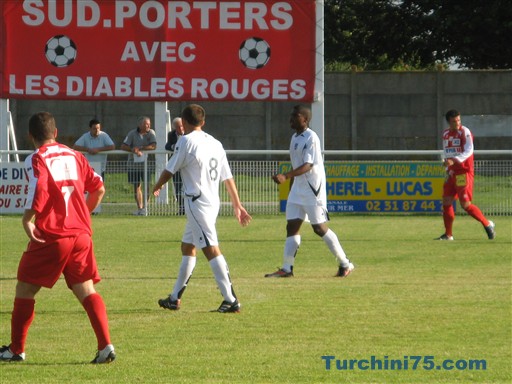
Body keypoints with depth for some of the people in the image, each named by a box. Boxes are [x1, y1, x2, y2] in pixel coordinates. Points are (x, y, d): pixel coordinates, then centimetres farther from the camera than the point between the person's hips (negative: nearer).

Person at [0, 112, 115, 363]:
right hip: (81, 234, 5)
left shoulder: (37, 159, -5)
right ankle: (106, 345, -12)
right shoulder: (73, 156, 13)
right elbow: (98, 188, 15)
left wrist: (27, 220, -13)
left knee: (25, 289, 9)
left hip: (51, 236, -5)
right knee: (86, 291, 4)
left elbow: (39, 190, -22)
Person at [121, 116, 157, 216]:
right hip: (133, 163, 1)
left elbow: (153, 146, -11)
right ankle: (139, 208, 11)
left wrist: (140, 148, -18)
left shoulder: (151, 133, 1)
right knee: (136, 186, 4)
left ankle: (144, 207, -2)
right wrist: (134, 150, -21)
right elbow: (123, 146, -5)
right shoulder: (132, 133, 1)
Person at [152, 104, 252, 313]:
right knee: (187, 246, 19)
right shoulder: (215, 143, 12)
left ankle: (231, 300, -20)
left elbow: (169, 171, -3)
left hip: (197, 201, -9)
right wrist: (238, 205, 16)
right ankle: (175, 298, 27)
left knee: (211, 249, -13)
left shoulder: (186, 141, -9)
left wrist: (157, 187, 17)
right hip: (213, 202, 9)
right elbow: (228, 178, 12)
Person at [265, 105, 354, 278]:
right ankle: (287, 268, 2)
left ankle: (345, 264, 5)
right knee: (292, 226, 2)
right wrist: (291, 188, 20)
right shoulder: (295, 138, 12)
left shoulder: (311, 138, -15)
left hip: (313, 189, -9)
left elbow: (308, 166, -24)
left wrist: (286, 176, -36)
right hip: (297, 189, 9)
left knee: (319, 228, -5)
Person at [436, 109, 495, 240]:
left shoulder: (464, 132, -10)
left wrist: (455, 160, -34)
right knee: (446, 202, 2)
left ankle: (487, 224, 5)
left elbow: (468, 151, -22)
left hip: (464, 172, -7)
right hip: (452, 173, 7)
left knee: (465, 204, -11)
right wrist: (447, 162, 11)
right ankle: (448, 234, 9)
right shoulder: (445, 134, 11)